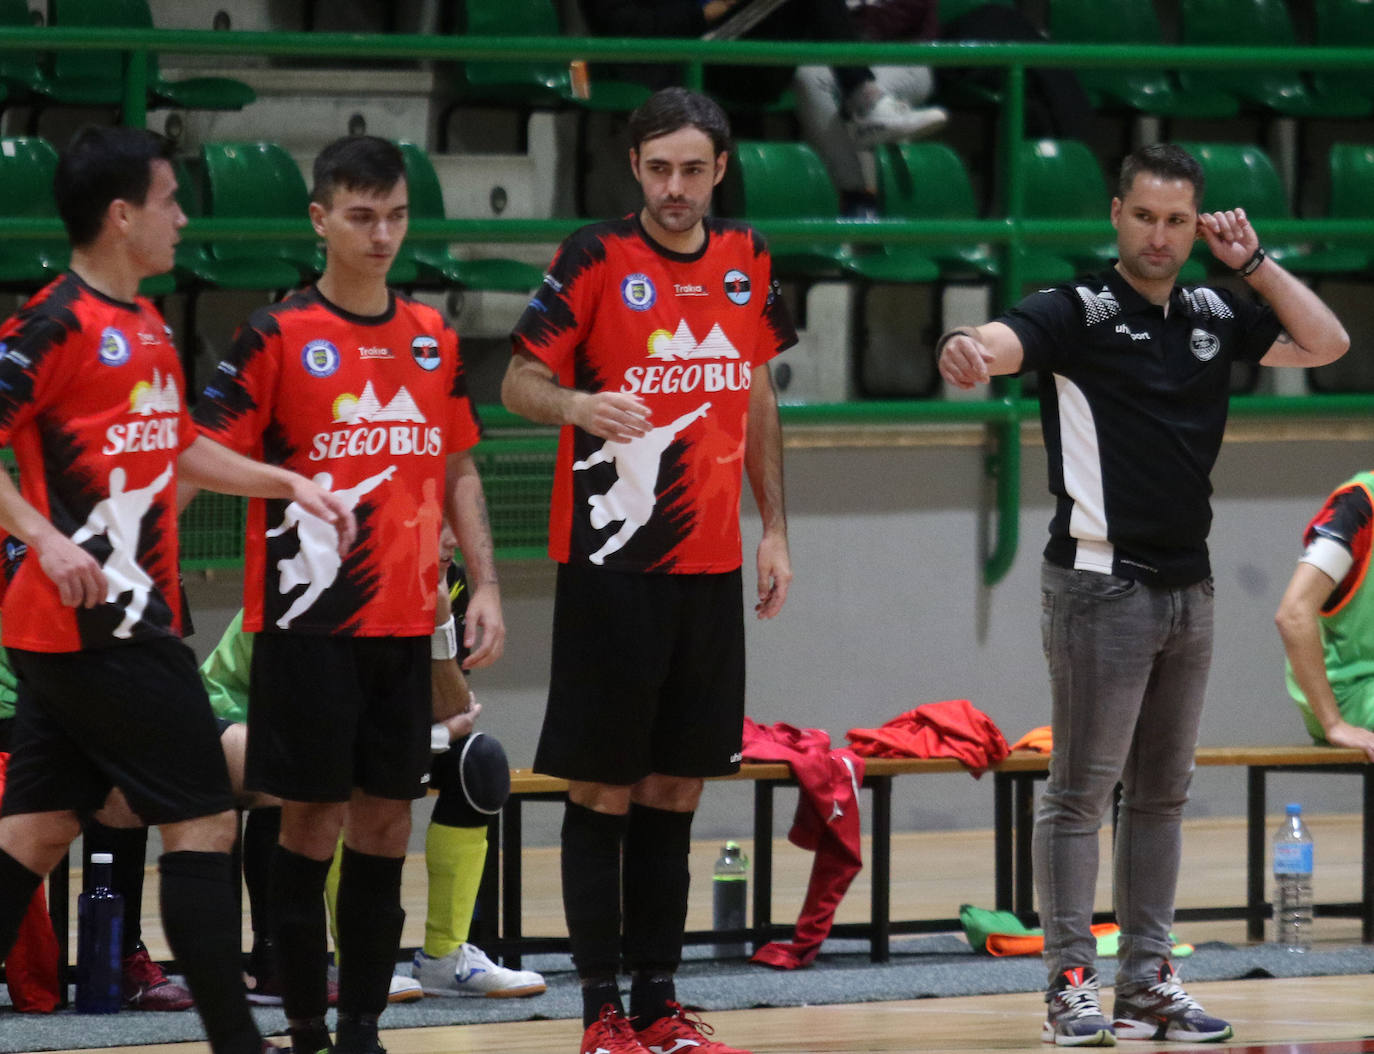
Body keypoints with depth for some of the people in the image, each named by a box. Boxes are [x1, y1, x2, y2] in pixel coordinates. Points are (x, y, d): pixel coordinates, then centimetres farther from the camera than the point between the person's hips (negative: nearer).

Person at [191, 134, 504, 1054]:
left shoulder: (434, 338, 10)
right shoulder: (278, 337, -5)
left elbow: (458, 470, 17)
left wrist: (485, 587, 9)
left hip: (404, 626, 5)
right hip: (308, 623, -5)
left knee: (386, 822, 5)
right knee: (312, 821, -2)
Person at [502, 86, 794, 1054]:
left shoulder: (747, 262, 8)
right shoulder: (595, 259, -6)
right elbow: (519, 381, -6)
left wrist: (775, 528, 14)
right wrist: (576, 404, -28)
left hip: (709, 564, 5)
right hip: (611, 564, -5)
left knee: (676, 791, 8)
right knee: (604, 791, -2)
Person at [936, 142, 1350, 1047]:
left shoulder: (1214, 318, 11)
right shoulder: (1079, 312, -7)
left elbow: (1326, 343, 13)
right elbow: (1005, 339, -26)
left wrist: (1252, 261, 4)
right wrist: (968, 350, -50)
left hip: (1187, 588, 6)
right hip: (1101, 586, -6)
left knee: (1162, 793, 10)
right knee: (1081, 792, -5)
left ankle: (1149, 980, 14)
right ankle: (1072, 981, -3)